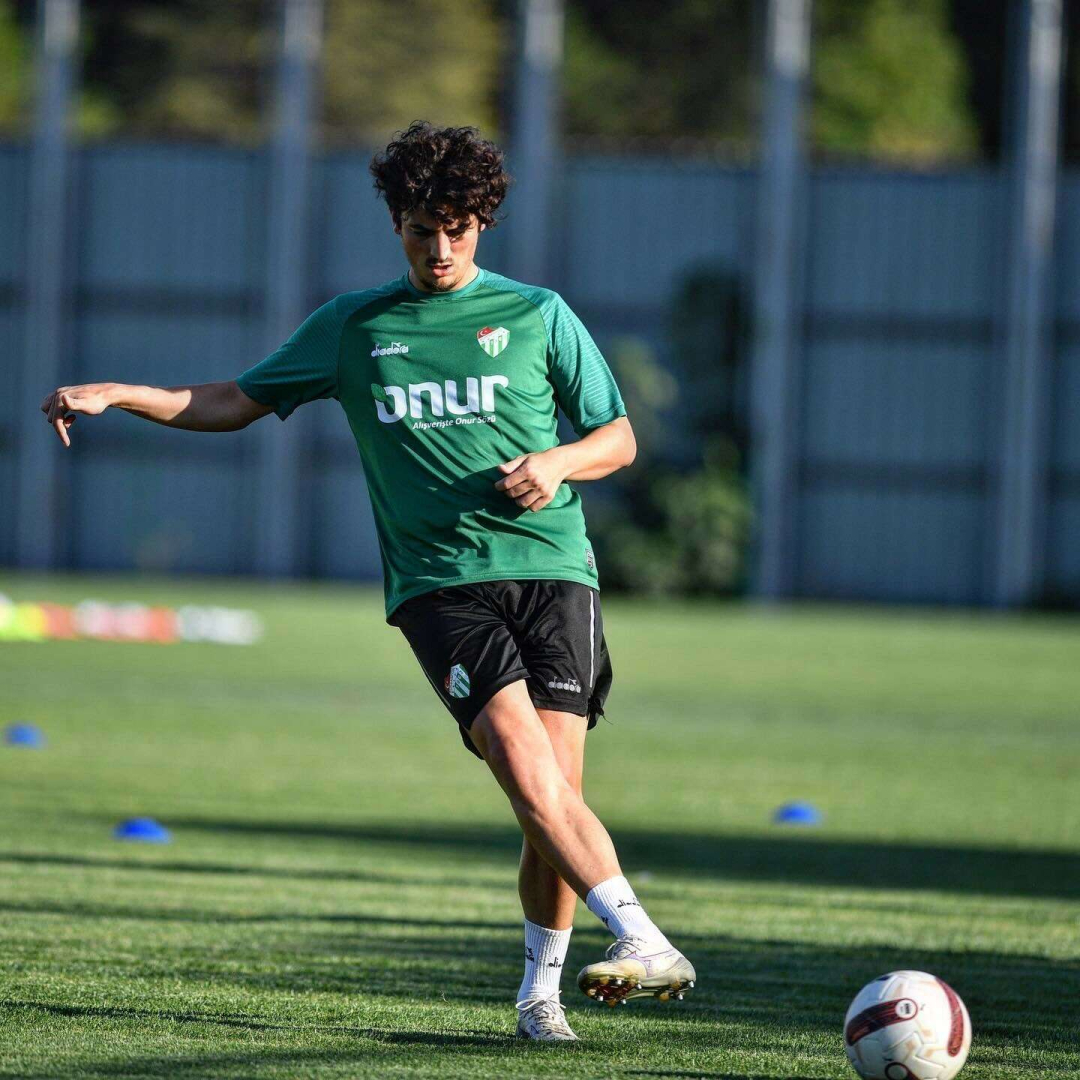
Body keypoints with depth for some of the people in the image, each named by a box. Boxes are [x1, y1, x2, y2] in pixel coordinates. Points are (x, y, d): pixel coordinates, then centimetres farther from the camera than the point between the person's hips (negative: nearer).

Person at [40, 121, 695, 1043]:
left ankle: (540, 988, 6)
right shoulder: (353, 327, 14)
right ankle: (644, 941, -32)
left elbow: (619, 439, 15)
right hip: (439, 581, 0)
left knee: (556, 791, -10)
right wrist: (112, 394, 11)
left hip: (551, 566, 0)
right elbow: (235, 403, 21)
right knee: (527, 773, -23)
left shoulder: (536, 315, 11)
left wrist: (557, 464, -6)